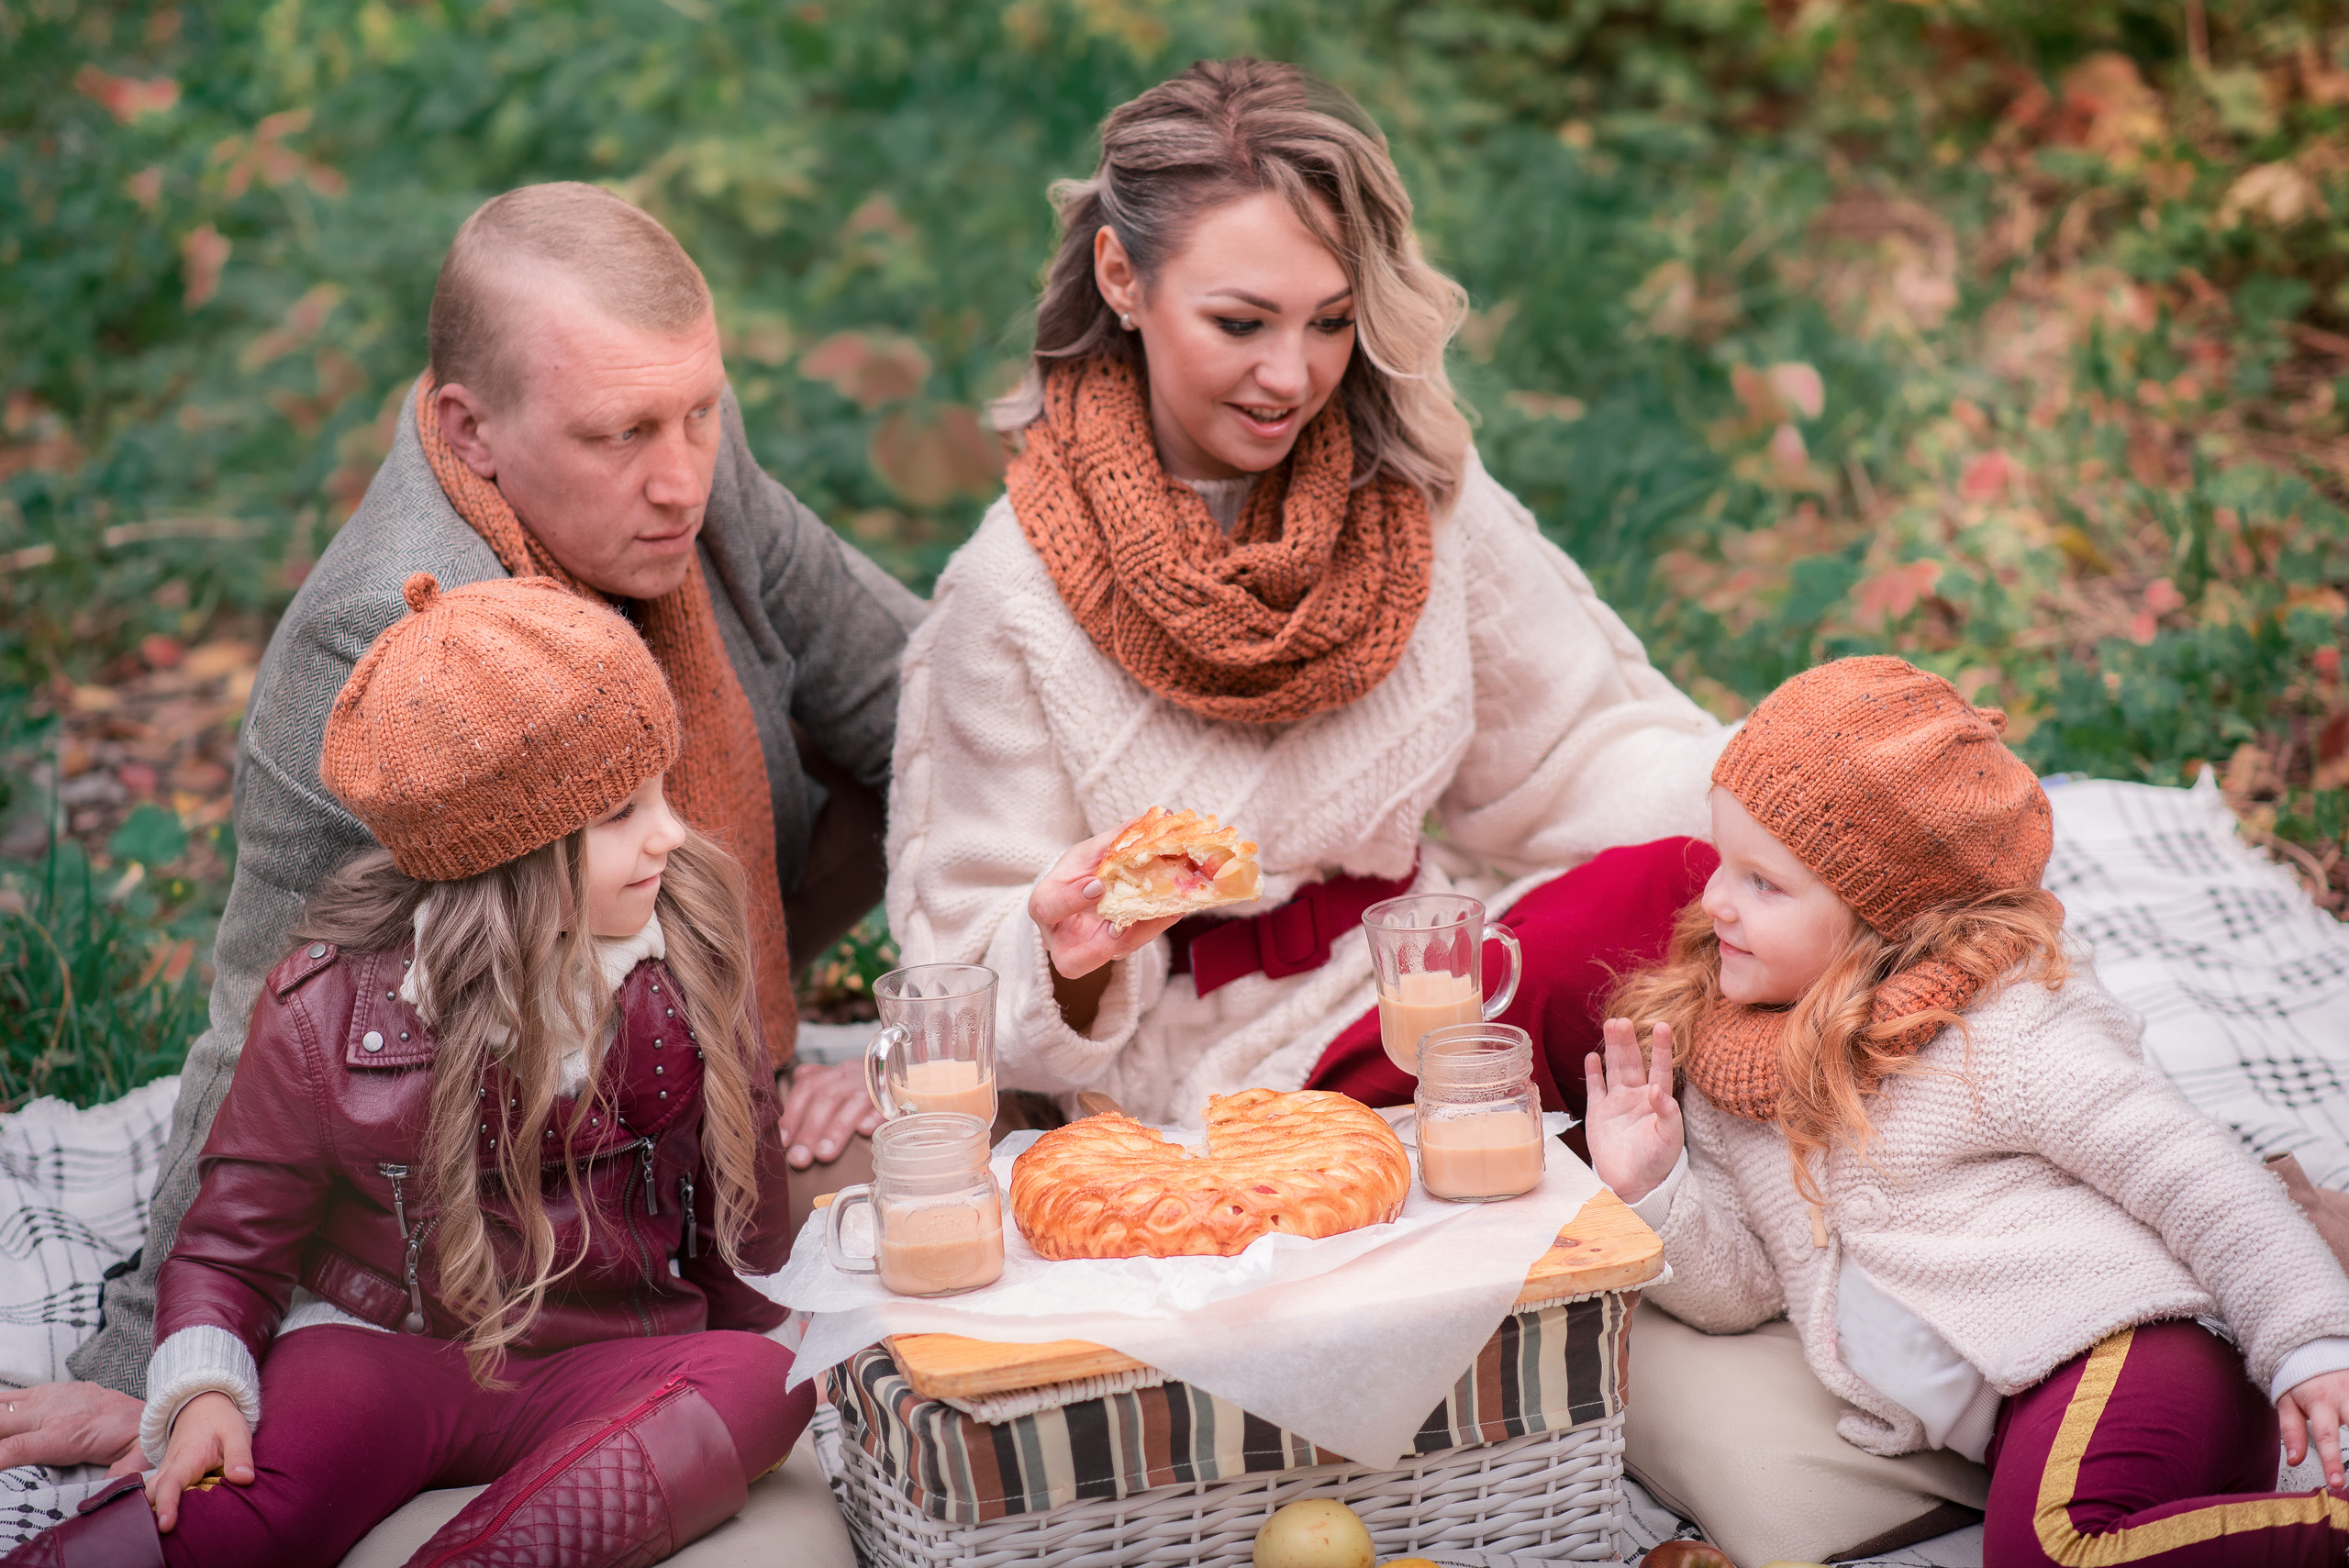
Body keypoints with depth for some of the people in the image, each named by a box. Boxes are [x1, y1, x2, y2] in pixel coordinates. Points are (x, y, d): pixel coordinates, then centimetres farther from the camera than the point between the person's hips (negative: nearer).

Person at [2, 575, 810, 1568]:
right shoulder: (328, 1008, -9)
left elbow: (740, 1149, 13)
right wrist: (203, 1390, -17)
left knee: (766, 1381, -31)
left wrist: (762, 1331, 19)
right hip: (390, 1358, -2)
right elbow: (234, 1238, 1)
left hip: (609, 1373, 3)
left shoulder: (700, 941, -2)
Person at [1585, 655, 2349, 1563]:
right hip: (2018, 1418, 6)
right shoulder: (1724, 1077, 16)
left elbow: (2192, 1175, -4)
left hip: (2131, 1353, -6)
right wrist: (1653, 1191, -2)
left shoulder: (2003, 1029, -3)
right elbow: (1742, 1287, 16)